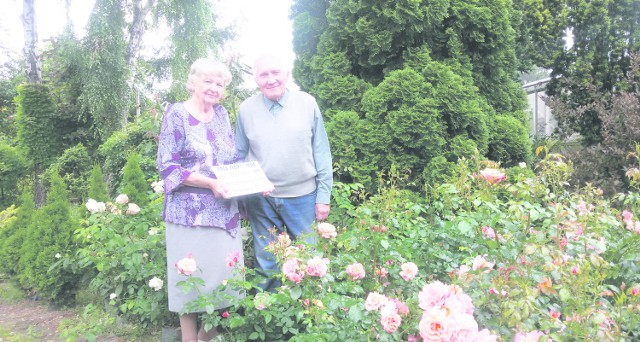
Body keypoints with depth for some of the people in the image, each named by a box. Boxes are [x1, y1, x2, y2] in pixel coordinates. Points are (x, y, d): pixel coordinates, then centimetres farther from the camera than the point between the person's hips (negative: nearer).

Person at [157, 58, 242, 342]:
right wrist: (210, 183, -22)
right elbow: (167, 166, -13)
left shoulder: (222, 114, 11)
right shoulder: (177, 114, -7)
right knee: (192, 279, 2)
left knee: (221, 277, 10)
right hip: (190, 212, -5)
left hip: (224, 211, 6)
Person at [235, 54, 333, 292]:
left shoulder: (307, 103, -3)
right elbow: (239, 156, 9)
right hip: (261, 200, 1)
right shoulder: (246, 109, 0)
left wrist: (324, 196, -2)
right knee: (266, 263, 13)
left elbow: (321, 153, 0)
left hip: (302, 196, -1)